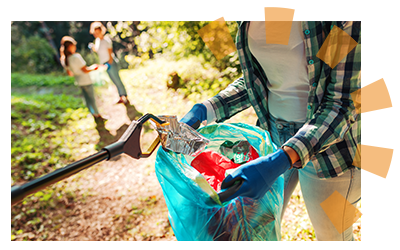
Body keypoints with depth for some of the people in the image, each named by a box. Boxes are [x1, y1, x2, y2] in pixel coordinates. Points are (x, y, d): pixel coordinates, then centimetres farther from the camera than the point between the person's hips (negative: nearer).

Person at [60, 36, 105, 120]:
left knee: (87, 98, 19)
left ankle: (94, 114, 32)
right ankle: (97, 114, 22)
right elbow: (85, 70, -21)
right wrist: (93, 67, -3)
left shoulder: (63, 59, -2)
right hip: (86, 81, -7)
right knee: (91, 98, 9)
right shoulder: (76, 57, -26)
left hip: (78, 81, 7)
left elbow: (69, 73, 9)